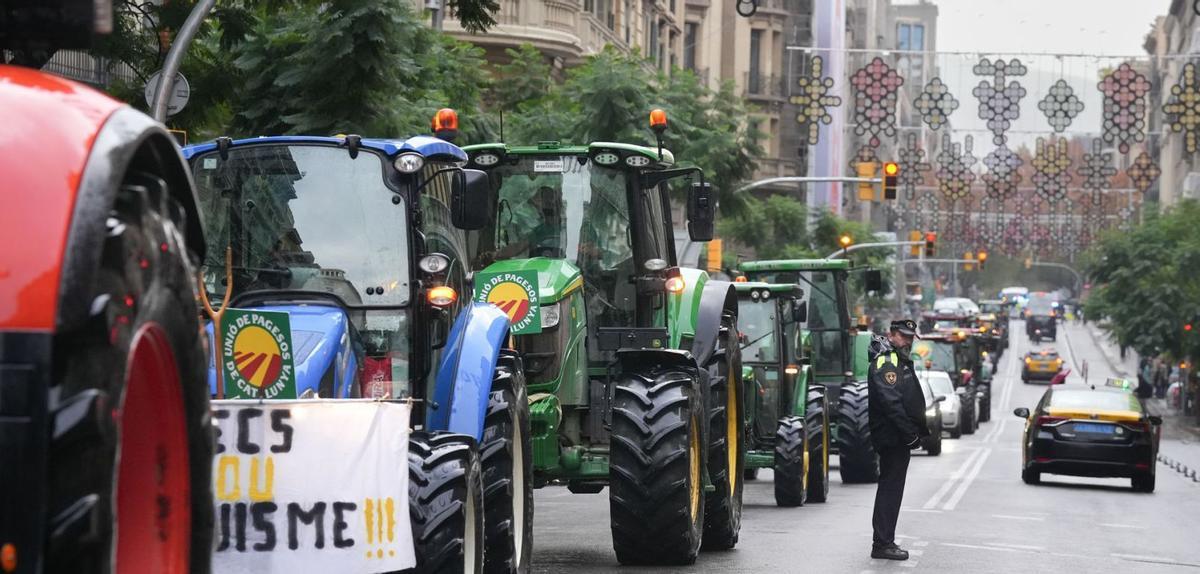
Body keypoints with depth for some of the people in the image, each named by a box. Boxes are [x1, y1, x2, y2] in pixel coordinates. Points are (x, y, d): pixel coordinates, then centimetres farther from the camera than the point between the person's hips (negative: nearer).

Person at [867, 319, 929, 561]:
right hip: (892, 438, -11)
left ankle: (884, 541, 21)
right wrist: (910, 434, -23)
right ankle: (883, 544, -6)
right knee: (891, 489, -8)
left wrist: (917, 430, 15)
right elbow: (891, 402, -24)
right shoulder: (885, 362, -15)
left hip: (898, 438, 11)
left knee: (890, 489, 15)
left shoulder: (899, 360, 19)